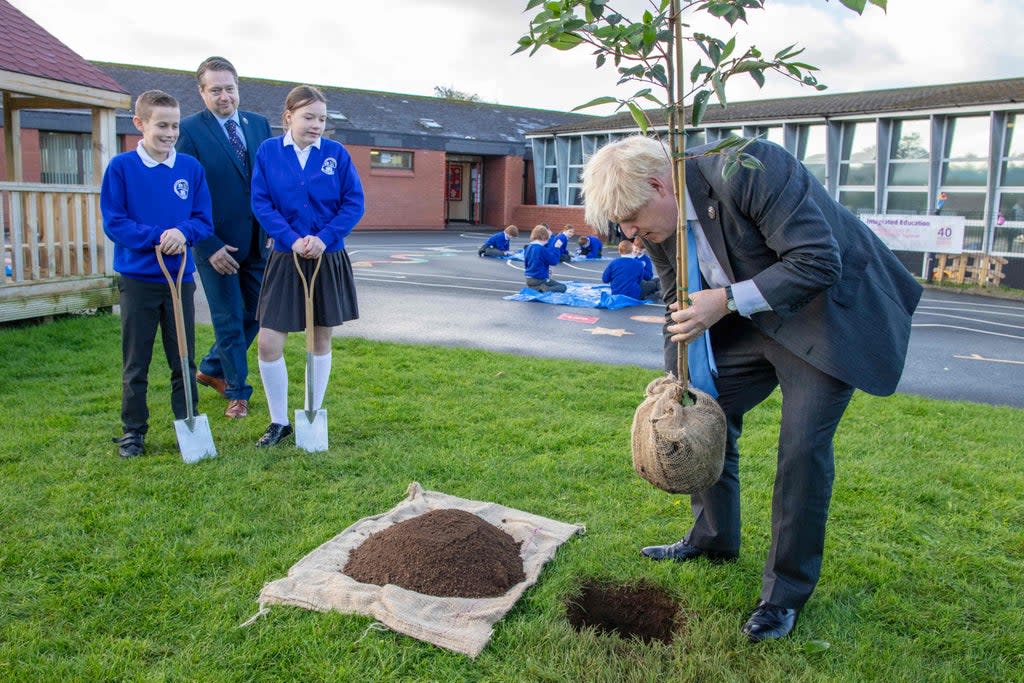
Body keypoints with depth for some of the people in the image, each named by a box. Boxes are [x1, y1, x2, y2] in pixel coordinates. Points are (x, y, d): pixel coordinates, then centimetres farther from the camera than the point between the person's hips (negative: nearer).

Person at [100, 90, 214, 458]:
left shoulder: (191, 167, 1)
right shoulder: (121, 167, -5)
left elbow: (205, 220, 2)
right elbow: (113, 222, -7)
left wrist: (183, 231, -19)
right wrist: (157, 237, -20)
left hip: (181, 277, 2)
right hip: (137, 278, -2)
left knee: (183, 358, 10)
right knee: (135, 362, 8)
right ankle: (133, 430, 20)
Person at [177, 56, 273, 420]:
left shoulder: (259, 124, 7)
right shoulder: (189, 130, -8)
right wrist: (209, 246, -15)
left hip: (258, 240, 5)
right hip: (217, 244, -5)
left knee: (256, 313, 14)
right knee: (229, 320, 5)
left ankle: (211, 368, 35)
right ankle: (237, 392, 20)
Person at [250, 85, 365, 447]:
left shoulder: (336, 153, -1)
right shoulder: (268, 151, -1)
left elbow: (354, 203, -3)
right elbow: (261, 203, -4)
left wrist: (324, 238, -16)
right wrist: (292, 240, -17)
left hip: (329, 259, 0)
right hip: (285, 259, 0)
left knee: (321, 340, 9)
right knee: (268, 343, -4)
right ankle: (278, 421, 14)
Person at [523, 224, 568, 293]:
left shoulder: (528, 247, 5)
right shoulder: (541, 249, -19)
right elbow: (554, 261, -13)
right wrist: (557, 247, -6)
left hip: (529, 280, 8)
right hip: (540, 280, -8)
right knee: (562, 287, 2)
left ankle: (534, 288, 1)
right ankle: (546, 291, -24)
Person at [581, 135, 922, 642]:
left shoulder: (750, 169, -30)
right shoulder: (658, 223, -6)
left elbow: (819, 262, -31)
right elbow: (680, 306, 4)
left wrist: (727, 300, -36)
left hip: (829, 311, -7)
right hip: (753, 318, 8)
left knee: (803, 447, -11)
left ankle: (787, 591, 8)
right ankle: (713, 539, 30)